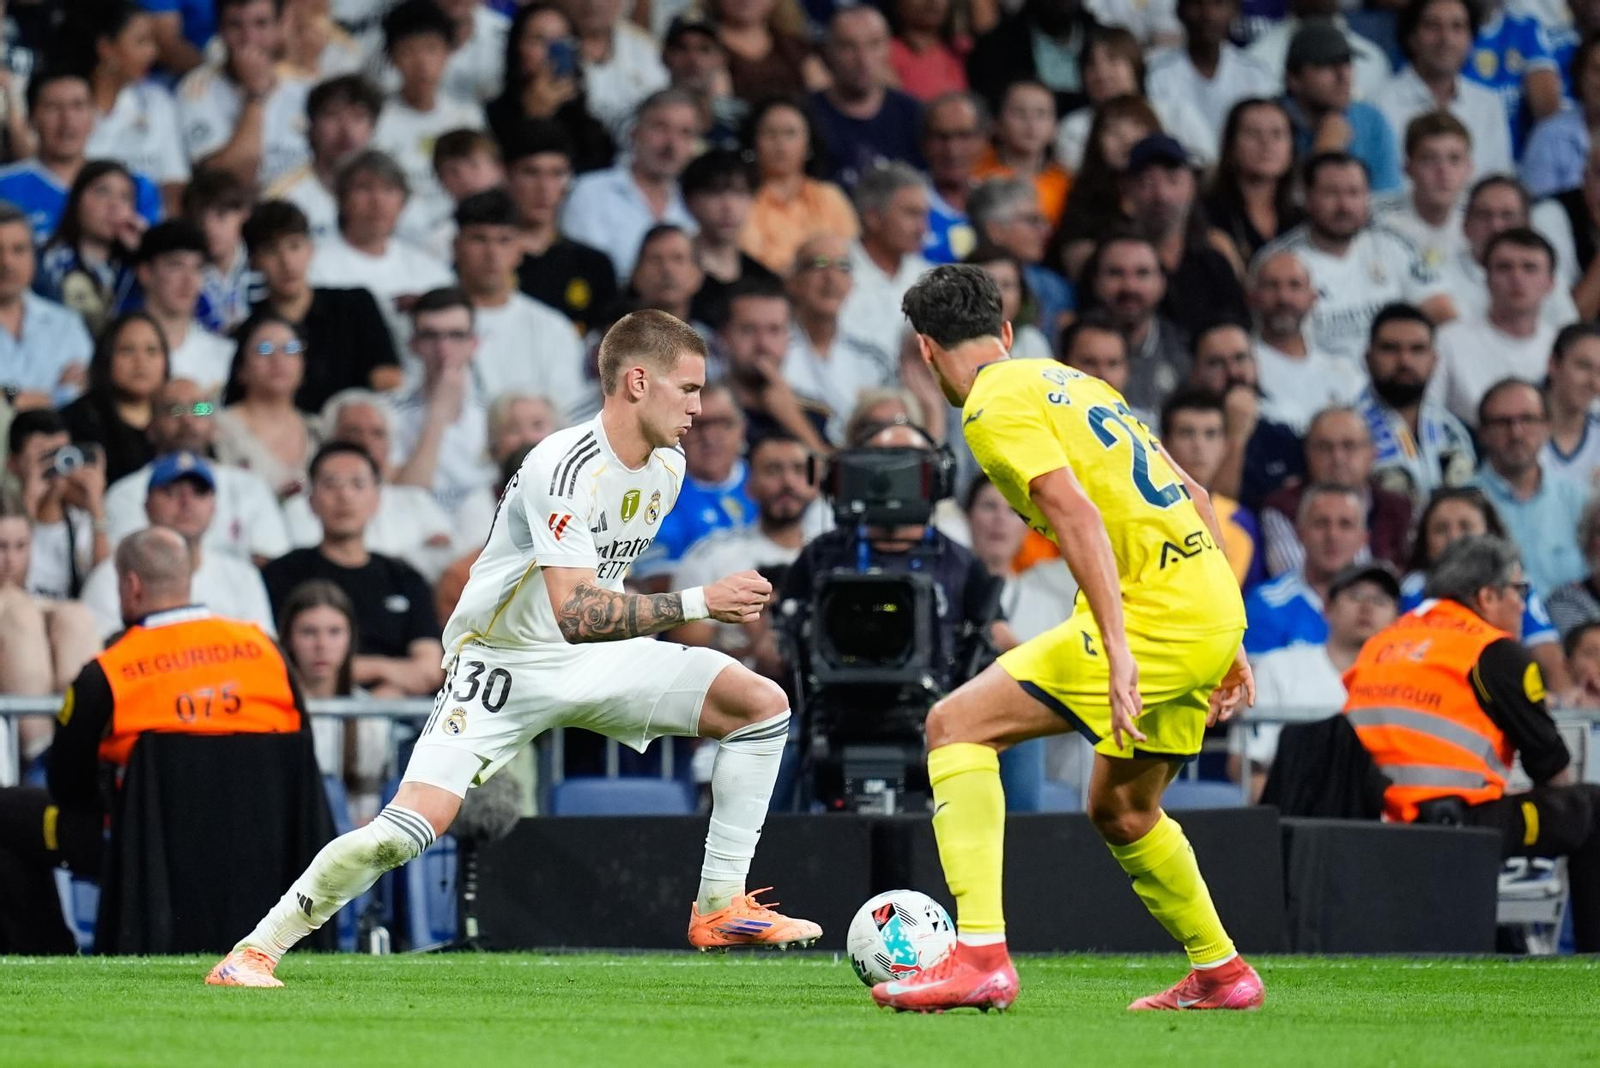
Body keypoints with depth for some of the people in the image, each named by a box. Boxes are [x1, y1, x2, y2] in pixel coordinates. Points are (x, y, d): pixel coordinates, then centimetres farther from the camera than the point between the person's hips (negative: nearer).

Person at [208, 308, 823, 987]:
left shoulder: (666, 467, 1)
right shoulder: (564, 467, -26)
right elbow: (574, 612, -35)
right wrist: (699, 604, -35)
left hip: (596, 655, 8)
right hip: (506, 661, -8)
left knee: (764, 704, -5)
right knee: (410, 827, -20)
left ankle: (720, 908, -1)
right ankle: (255, 951, -6)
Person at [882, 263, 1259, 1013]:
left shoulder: (996, 404, -5)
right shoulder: (1071, 382, 23)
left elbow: (1077, 514, -19)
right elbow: (1191, 498, 23)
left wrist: (1117, 650, -25)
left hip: (1152, 610, -9)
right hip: (1211, 608, 9)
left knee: (957, 726, -7)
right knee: (1122, 811, 26)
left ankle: (980, 954, -18)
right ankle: (1220, 973, 37)